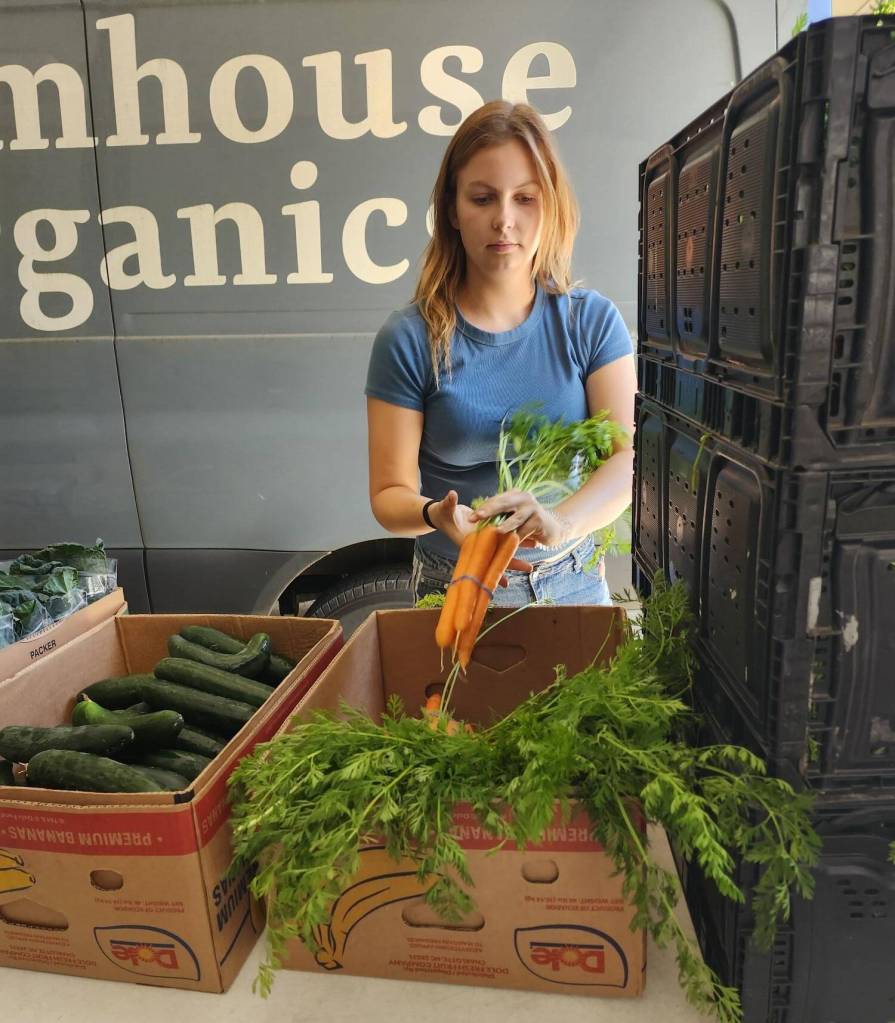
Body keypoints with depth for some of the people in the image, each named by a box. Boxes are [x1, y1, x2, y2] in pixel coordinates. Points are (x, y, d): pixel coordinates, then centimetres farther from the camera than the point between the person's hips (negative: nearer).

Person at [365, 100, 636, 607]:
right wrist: (437, 516, -33)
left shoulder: (593, 321, -6)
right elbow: (389, 493, -10)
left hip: (574, 581, 2)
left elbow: (631, 456, -15)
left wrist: (561, 521, -34)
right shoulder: (409, 340, -11)